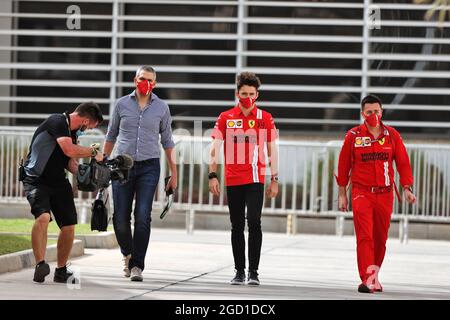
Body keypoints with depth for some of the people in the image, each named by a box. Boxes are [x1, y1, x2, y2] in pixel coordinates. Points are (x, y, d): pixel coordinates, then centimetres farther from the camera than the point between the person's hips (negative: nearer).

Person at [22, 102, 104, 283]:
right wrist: (93, 152, -13)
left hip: (58, 182, 9)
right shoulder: (57, 122, -15)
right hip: (36, 180, -9)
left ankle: (61, 271, 15)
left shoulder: (72, 131, 14)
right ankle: (40, 265, -33)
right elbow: (70, 150, -27)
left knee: (69, 226, 1)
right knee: (43, 217, -30)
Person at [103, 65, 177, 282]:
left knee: (142, 217, -12)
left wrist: (174, 173, 11)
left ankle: (137, 265, -7)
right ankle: (128, 254, 26)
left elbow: (167, 141, 13)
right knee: (121, 219, -1)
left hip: (148, 167, -1)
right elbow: (111, 136, 16)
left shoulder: (161, 108, 6)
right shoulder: (122, 104, 6)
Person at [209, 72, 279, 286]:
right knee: (237, 226, 7)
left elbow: (272, 150, 7)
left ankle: (253, 272, -6)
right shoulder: (226, 118, 6)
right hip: (232, 180, 2)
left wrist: (274, 180, 3)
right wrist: (213, 175, -5)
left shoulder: (265, 118, 4)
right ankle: (239, 271, 15)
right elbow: (215, 148, 4)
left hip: (255, 179, -2)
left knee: (254, 222, -12)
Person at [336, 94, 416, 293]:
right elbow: (344, 165, 5)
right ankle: (367, 279, -17)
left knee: (380, 238, 10)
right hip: (361, 193, -2)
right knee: (365, 237, -13)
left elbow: (403, 163, 5)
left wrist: (407, 188, -4)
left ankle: (374, 275, 26)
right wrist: (342, 194, 6)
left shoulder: (392, 135, 4)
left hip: (384, 194, 2)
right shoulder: (353, 136, -1)